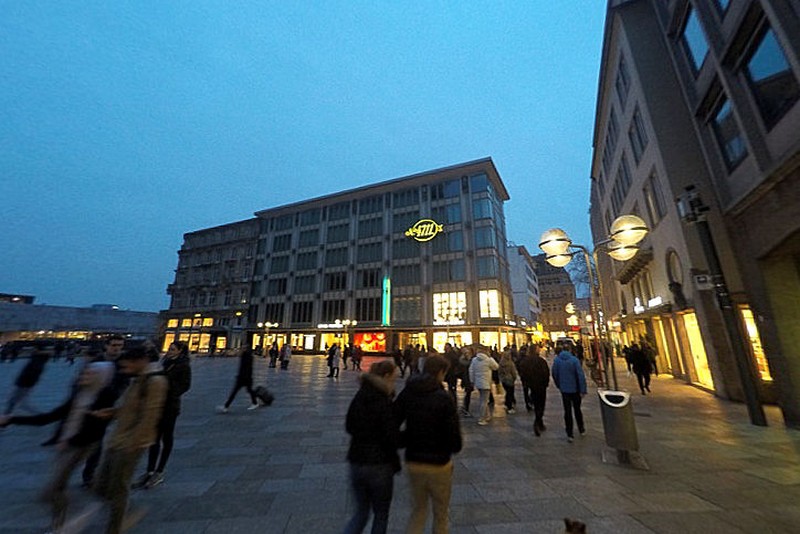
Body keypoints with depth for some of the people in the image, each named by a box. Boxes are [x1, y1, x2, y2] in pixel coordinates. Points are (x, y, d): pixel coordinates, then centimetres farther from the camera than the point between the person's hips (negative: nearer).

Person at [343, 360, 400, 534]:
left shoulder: (359, 398, -3)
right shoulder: (384, 403, -22)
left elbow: (349, 427, 9)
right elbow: (393, 438, -21)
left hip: (356, 462, 5)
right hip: (380, 465, -5)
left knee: (361, 512, 24)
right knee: (381, 515, 20)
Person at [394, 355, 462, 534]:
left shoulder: (407, 393, -9)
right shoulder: (443, 398, -22)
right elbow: (455, 440, -19)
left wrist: (409, 441, 5)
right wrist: (453, 447, 2)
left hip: (412, 463, 4)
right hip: (439, 465, -3)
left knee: (418, 511, 25)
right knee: (440, 514, 22)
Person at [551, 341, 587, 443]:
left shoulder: (556, 360, -8)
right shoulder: (574, 359, -15)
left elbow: (554, 375, -1)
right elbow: (581, 375, -17)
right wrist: (583, 390, -10)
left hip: (564, 390, 1)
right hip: (575, 389, -1)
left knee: (567, 411, 10)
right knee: (577, 409, 20)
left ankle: (570, 434, 13)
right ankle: (581, 429, 37)